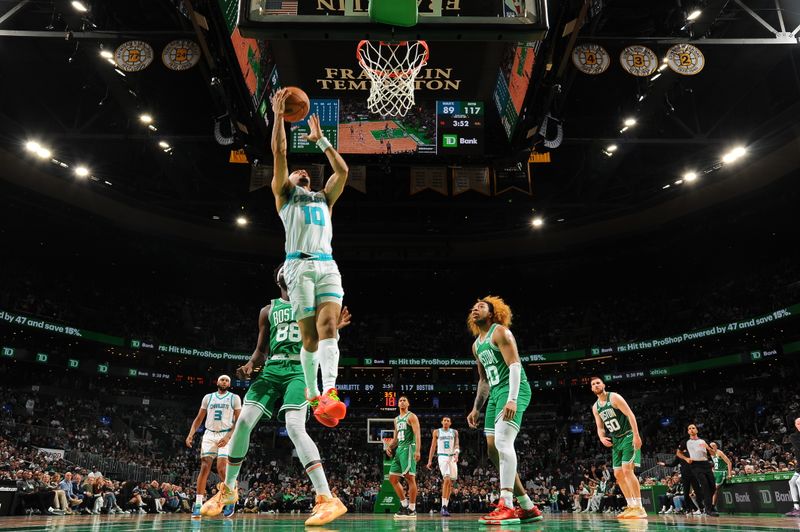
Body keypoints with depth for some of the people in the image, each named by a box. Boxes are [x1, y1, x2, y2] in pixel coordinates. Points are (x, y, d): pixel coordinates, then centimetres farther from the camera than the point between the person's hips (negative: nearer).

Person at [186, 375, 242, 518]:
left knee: (222, 468, -14)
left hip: (226, 435, -3)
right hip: (209, 434, 3)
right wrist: (191, 434, -2)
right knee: (204, 467, -7)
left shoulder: (234, 398, 3)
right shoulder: (208, 397, 11)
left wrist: (228, 436, -16)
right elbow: (199, 418, 13)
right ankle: (198, 504, -6)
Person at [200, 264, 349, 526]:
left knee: (295, 427, -25)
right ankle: (228, 490, 18)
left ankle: (328, 500, -29)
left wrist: (333, 328, -13)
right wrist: (250, 365, -1)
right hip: (272, 369, 4)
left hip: (299, 369, -4)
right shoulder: (268, 310, 19)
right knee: (244, 422, -6)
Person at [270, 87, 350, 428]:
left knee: (328, 327, -18)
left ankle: (329, 393, -32)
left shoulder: (324, 198, 31)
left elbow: (342, 171, 21)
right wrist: (279, 115, 11)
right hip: (299, 264, -2)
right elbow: (279, 152, 11)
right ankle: (313, 395, 9)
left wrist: (320, 139, 27)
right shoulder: (284, 194, 21)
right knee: (309, 336, -6)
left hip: (327, 264, 3)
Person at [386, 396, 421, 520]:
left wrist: (417, 451, -23)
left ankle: (412, 509, -5)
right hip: (399, 449, 9)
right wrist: (389, 447, 6)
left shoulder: (411, 416, -3)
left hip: (408, 448, -9)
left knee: (410, 477, -9)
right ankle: (404, 504, 16)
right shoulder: (396, 419, 20)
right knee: (392, 478, 7)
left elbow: (417, 434, -13)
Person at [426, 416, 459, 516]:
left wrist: (456, 454, -19)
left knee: (450, 483, 5)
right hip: (442, 456, -3)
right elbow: (433, 447, 8)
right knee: (447, 479, -21)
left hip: (452, 457, 3)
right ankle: (443, 507, -21)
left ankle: (445, 507, 15)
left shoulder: (454, 432, 11)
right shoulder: (437, 432, 7)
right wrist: (430, 461, 3)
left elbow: (456, 445, 1)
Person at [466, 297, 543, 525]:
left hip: (514, 390, -10)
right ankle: (528, 508, 14)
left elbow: (515, 365, -16)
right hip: (496, 394, 10)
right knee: (493, 451, 6)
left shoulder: (500, 332, -5)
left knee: (503, 440, -26)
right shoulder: (476, 345, 21)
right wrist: (476, 408, 21)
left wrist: (512, 399, -27)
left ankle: (506, 506, -28)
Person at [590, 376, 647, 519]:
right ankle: (631, 506, 13)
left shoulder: (614, 397, -11)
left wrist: (636, 435, -24)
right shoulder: (595, 407, 10)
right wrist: (602, 438, -8)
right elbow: (600, 427, 14)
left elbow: (630, 415, -16)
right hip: (616, 440, 8)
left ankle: (639, 508, -16)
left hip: (628, 436, -8)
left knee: (627, 470, -19)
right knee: (618, 474, 5)